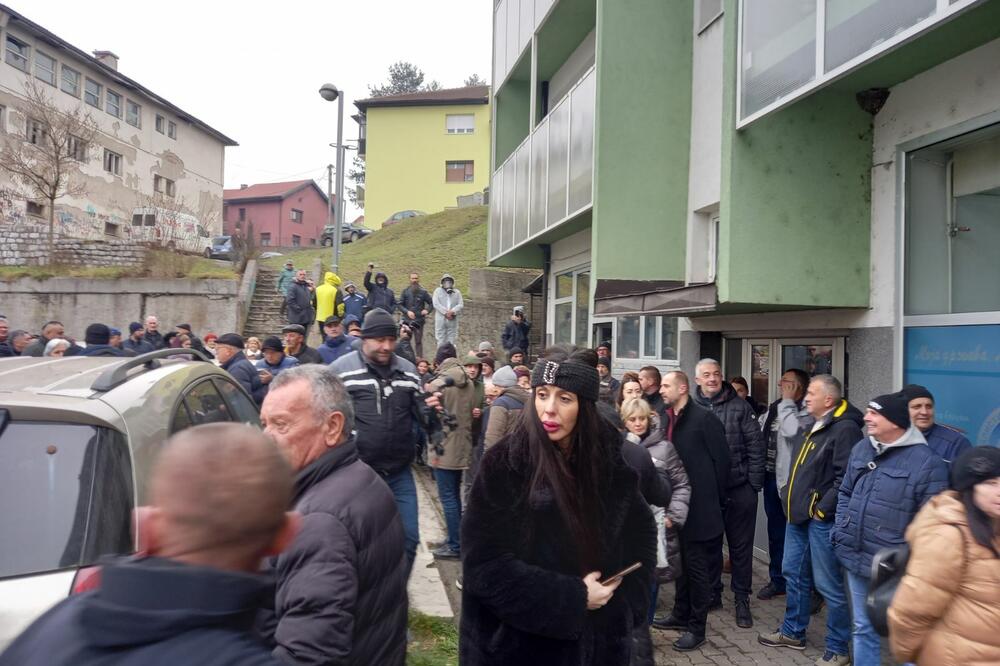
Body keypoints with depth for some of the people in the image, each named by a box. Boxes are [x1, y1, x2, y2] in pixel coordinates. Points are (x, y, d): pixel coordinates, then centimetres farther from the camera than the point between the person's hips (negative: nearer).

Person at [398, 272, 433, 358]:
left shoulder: (423, 292, 3)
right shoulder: (405, 291, 3)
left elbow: (431, 303, 9)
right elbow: (400, 305, 2)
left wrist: (427, 310, -9)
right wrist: (407, 311, -14)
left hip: (419, 320, 0)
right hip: (407, 320, 0)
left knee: (418, 342, 2)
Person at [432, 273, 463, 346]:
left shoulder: (457, 292, 15)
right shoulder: (438, 291, 9)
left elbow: (460, 305, 4)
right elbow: (436, 304, -3)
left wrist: (452, 312, -13)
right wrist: (446, 312, -14)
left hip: (453, 320, 2)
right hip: (441, 319, -2)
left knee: (452, 341, -1)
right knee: (441, 341, -2)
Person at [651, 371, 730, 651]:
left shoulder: (704, 418, -14)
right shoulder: (668, 418, 7)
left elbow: (721, 458, -12)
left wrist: (716, 499, -7)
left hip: (699, 506, -7)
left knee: (697, 567, 3)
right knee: (681, 562, 19)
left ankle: (697, 628, 14)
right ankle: (681, 614, 34)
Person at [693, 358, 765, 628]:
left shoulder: (739, 406, -2)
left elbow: (756, 445, -2)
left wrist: (755, 482, -6)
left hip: (739, 488, -1)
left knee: (741, 545, 7)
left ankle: (742, 600, 20)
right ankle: (712, 593, 29)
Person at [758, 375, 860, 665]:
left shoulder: (845, 428, -16)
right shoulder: (815, 425, 15)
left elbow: (845, 478, -23)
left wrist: (823, 508, -20)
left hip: (821, 518, -10)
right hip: (799, 513, 10)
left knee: (829, 584, 0)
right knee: (794, 573, 19)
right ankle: (793, 632, 33)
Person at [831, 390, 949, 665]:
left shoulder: (927, 461, -15)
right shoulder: (861, 449, 5)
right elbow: (845, 493, 16)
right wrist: (841, 532, 6)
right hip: (857, 560, 6)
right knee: (863, 629, 19)